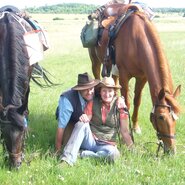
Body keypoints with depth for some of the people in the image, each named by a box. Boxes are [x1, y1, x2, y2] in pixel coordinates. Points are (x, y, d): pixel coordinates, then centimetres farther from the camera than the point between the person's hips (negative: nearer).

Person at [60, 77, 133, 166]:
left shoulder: (119, 106, -1)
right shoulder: (93, 103, 1)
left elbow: (124, 131, 2)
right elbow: (86, 119, -3)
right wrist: (83, 118, -27)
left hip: (106, 144, -1)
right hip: (90, 141, 1)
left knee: (113, 153, -36)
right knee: (81, 124, -29)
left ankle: (83, 155, -22)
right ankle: (67, 159, -37)